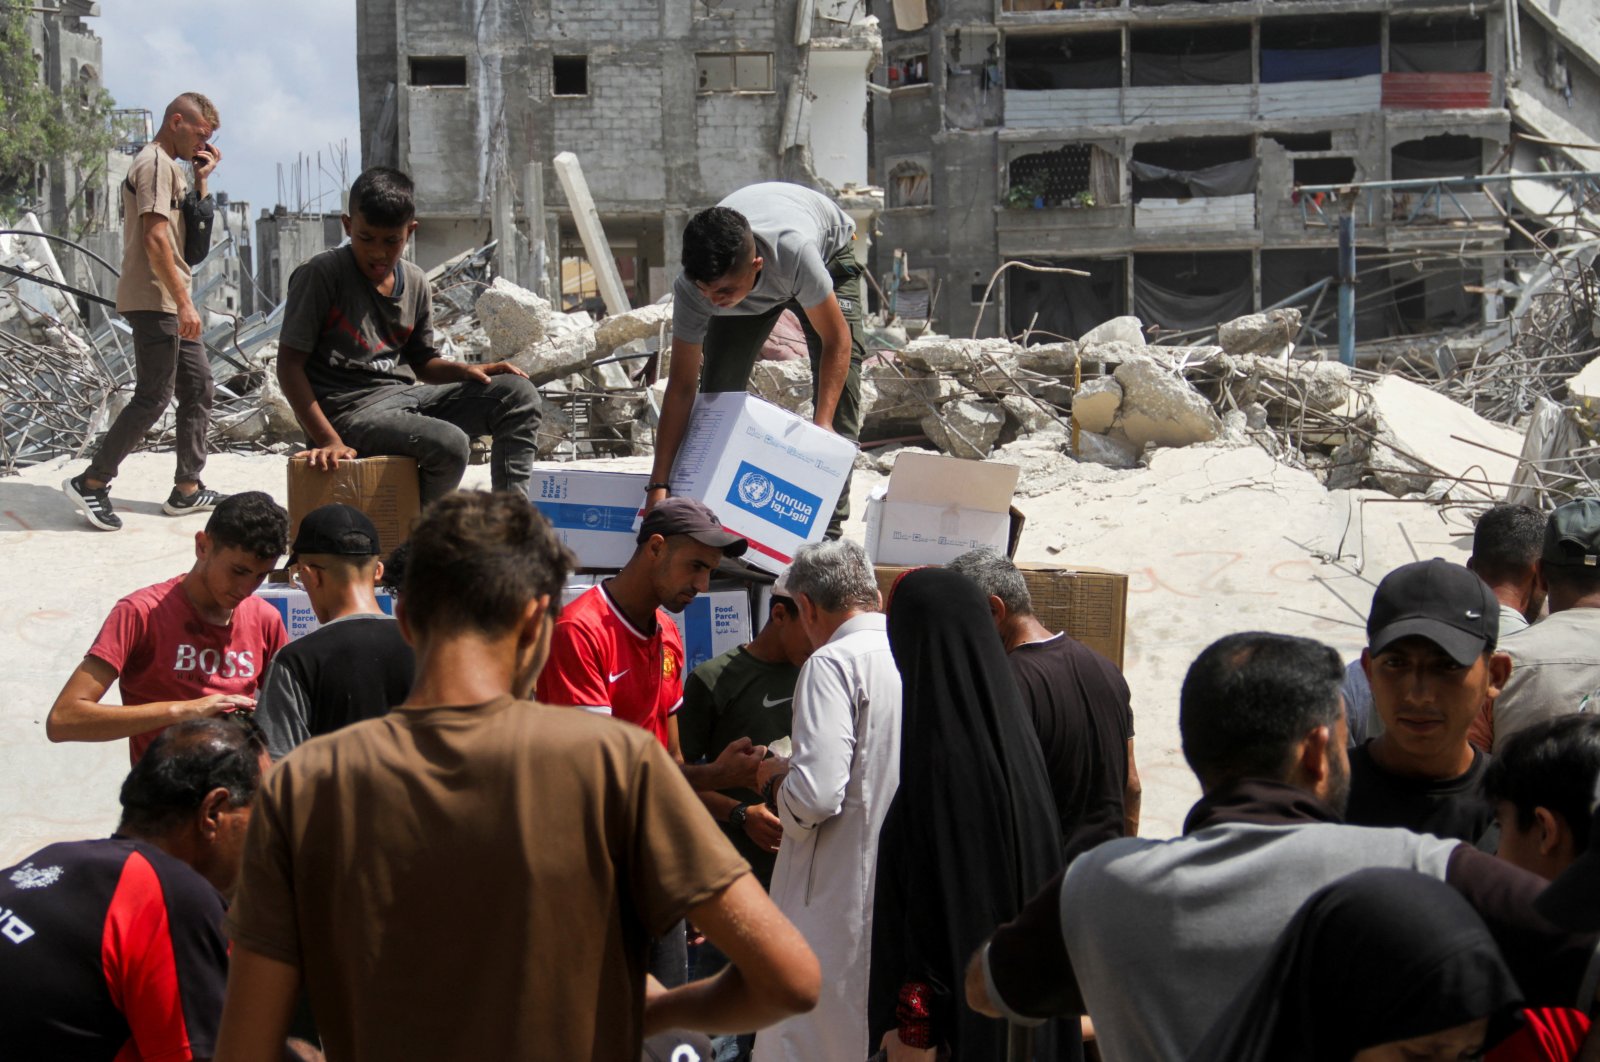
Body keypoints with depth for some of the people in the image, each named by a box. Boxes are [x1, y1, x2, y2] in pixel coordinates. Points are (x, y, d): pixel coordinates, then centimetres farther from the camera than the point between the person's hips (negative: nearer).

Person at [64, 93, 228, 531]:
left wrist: (201, 180, 10)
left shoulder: (172, 167, 19)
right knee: (153, 396, -9)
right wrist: (183, 302, -23)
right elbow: (155, 239, -20)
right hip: (153, 301, -10)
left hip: (170, 303, 10)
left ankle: (187, 488, 15)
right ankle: (91, 482, -3)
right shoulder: (155, 164, -13)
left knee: (198, 384, 10)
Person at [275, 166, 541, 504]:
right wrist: (328, 440, -19)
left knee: (519, 394, -4)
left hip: (404, 394, 7)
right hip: (348, 410, -7)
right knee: (450, 444, -31)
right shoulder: (320, 275, -9)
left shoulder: (415, 283, 10)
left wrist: (465, 371, -1)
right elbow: (290, 364, -11)